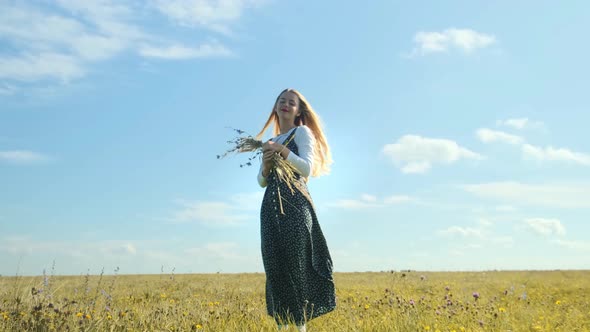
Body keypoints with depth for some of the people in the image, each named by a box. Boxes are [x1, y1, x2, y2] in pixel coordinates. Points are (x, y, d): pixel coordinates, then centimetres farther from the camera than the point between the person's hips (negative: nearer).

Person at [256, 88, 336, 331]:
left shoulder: (302, 132, 5)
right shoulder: (271, 142, 22)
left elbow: (307, 169, -8)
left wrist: (284, 151, -20)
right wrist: (265, 166, -2)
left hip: (295, 204, -6)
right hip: (272, 206, 6)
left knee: (295, 263, -9)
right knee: (274, 265, 0)